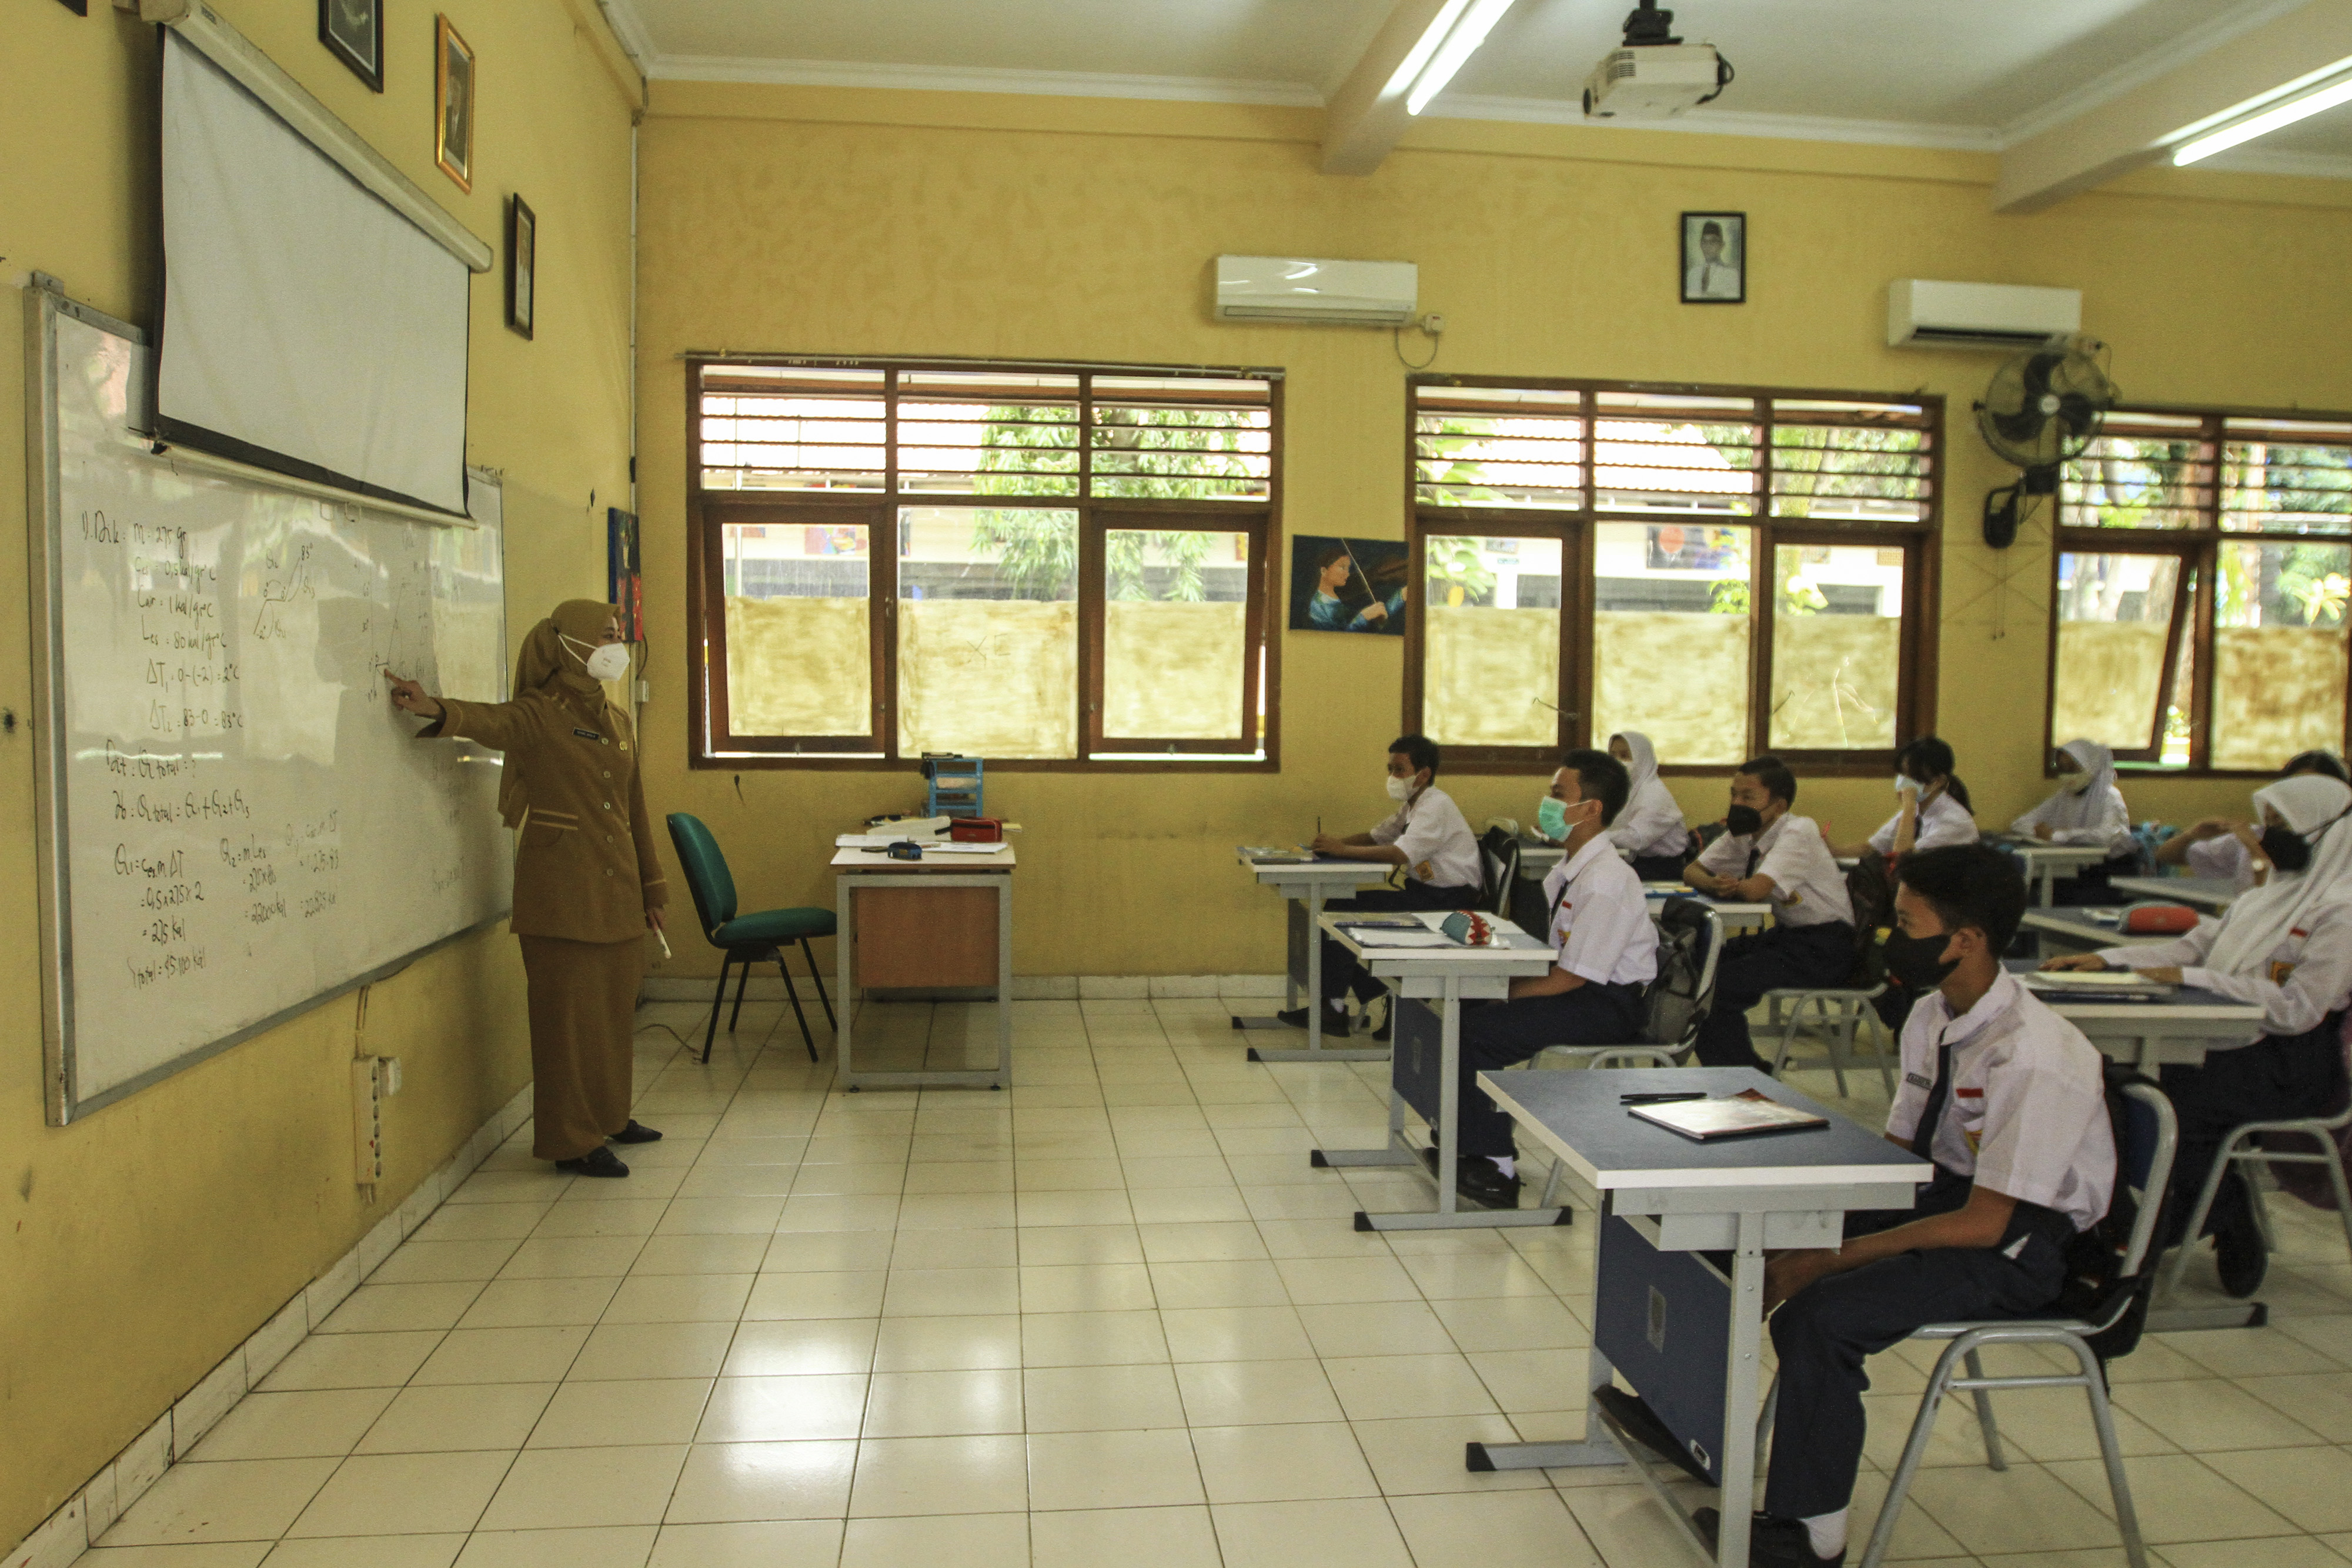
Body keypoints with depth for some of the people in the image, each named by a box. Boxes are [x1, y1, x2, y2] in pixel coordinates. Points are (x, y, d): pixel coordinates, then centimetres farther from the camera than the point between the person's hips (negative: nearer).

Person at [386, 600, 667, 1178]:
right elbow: (491, 721, -30)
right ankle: (571, 1140, 7)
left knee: (615, 1009, 14)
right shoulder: (537, 717, -7)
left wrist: (652, 887, 20)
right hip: (560, 890, -7)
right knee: (569, 1013, -1)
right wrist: (436, 710, -52)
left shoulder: (617, 722, 13)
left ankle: (609, 1115, 30)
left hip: (616, 891, 7)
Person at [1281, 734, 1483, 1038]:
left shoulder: (1436, 805, -15)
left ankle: (1332, 1007, -8)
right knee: (1339, 908, 1)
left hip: (1449, 901, -10)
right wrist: (1334, 844, -2)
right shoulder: (1412, 806, 18)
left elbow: (1401, 854, -29)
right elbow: (1377, 836, 18)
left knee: (1342, 912, -17)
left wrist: (1343, 850, -25)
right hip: (1424, 893, 10)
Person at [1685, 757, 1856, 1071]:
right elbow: (1692, 871, 10)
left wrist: (1730, 886, -7)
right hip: (1785, 933, 9)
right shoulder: (1742, 834, 6)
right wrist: (1714, 885, -13)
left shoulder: (1799, 832, -18)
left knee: (1717, 986, -23)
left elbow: (1754, 890, -29)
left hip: (1824, 947, -9)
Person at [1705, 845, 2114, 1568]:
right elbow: (1897, 1152, 8)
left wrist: (1832, 1257, -23)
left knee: (1819, 1314, -27)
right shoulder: (1932, 1018, 0)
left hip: (2017, 1240, -8)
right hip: (1940, 1192, 8)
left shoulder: (2036, 1059, -26)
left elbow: (1984, 1226, -24)